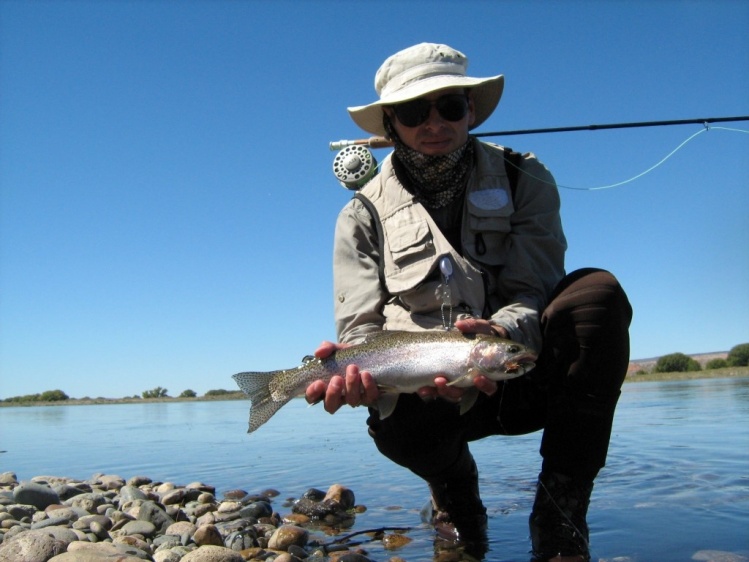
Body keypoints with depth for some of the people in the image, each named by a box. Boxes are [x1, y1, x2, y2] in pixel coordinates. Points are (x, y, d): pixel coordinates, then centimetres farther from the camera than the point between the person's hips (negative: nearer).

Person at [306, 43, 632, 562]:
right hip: (428, 389, -1)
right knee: (396, 421, -36)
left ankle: (560, 519, -18)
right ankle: (456, 496, 6)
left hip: (522, 371, 2)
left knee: (597, 291, -26)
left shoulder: (523, 180, 2)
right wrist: (357, 366, -31)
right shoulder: (365, 214, 1)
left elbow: (533, 292, -10)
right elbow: (360, 325, -6)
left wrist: (504, 331, -34)